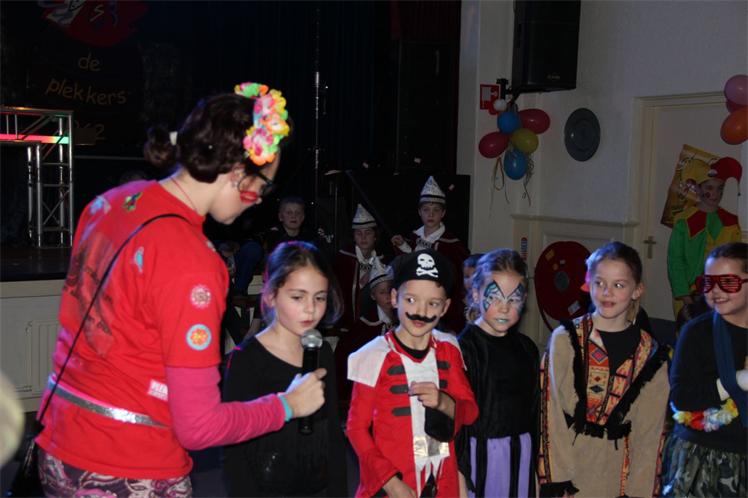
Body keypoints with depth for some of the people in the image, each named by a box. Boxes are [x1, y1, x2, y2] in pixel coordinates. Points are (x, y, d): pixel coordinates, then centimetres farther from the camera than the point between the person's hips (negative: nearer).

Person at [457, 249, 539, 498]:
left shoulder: (526, 348, 6)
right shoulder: (464, 347, -13)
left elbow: (532, 410, 12)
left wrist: (534, 460, 12)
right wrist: (460, 476, -15)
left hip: (522, 456, 5)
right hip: (479, 456, -5)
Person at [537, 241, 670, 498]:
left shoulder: (650, 354, 1)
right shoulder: (564, 339, -6)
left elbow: (648, 429, 2)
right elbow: (552, 409, -7)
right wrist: (558, 477, -12)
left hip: (617, 472, 2)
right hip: (567, 456, -1)